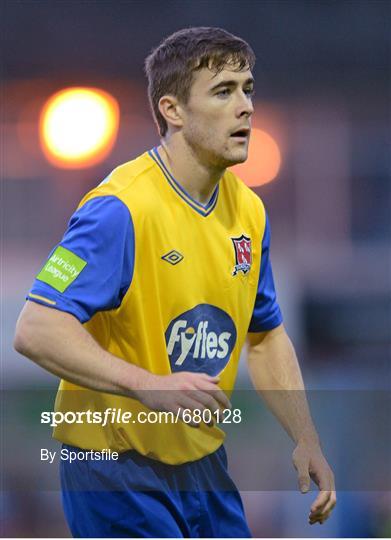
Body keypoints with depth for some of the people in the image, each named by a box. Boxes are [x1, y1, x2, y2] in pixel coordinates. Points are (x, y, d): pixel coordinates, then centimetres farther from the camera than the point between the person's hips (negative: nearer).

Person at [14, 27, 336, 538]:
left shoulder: (249, 210, 6)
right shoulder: (121, 208, -20)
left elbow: (266, 337, 19)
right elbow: (36, 330, -27)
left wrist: (306, 442, 10)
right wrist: (149, 386, -35)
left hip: (204, 462, 8)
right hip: (118, 470, -8)